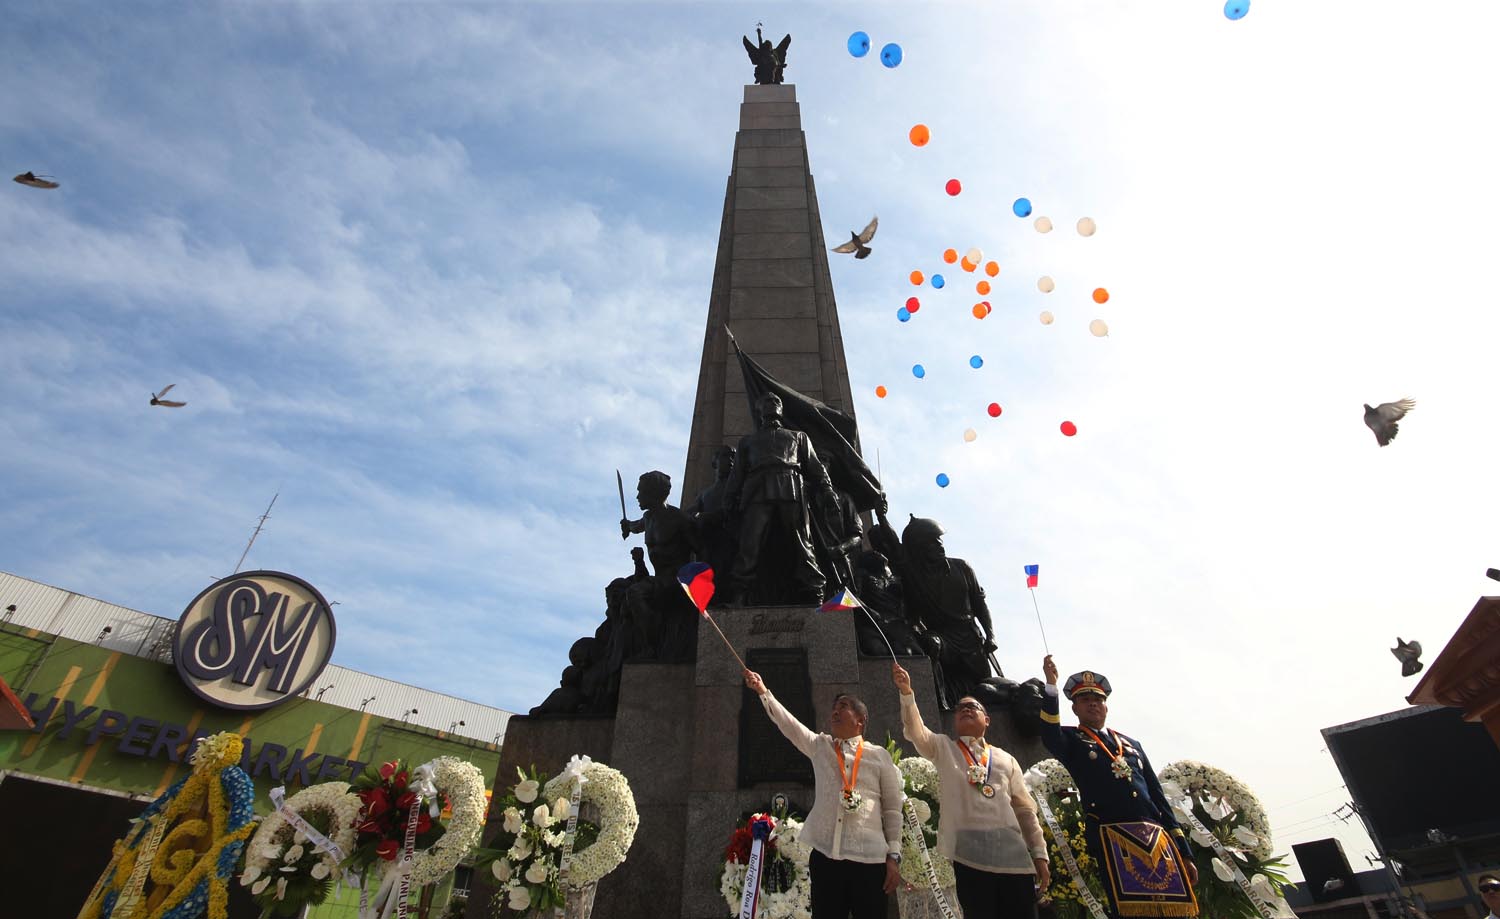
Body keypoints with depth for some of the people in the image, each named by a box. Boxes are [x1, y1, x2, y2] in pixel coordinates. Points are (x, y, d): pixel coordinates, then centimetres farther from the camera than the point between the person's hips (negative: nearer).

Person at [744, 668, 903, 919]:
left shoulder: (879, 755, 6)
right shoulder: (819, 746, 12)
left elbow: (892, 809, 6)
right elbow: (786, 722, 4)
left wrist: (893, 857, 0)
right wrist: (763, 691, -5)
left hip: (870, 859, -2)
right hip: (824, 856, 2)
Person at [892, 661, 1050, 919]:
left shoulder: (1006, 759, 17)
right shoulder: (943, 749, 10)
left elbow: (1025, 808, 15)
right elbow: (914, 731, -8)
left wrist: (1039, 854, 8)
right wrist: (906, 692, -23)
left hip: (1013, 852, 2)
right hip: (969, 851, -2)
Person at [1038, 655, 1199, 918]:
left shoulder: (1132, 744, 24)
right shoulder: (1072, 741, 9)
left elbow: (1157, 796, 21)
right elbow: (1049, 735, -16)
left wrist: (1184, 851, 16)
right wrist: (1051, 685, -27)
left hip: (1157, 837, 5)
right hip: (1112, 838, -4)